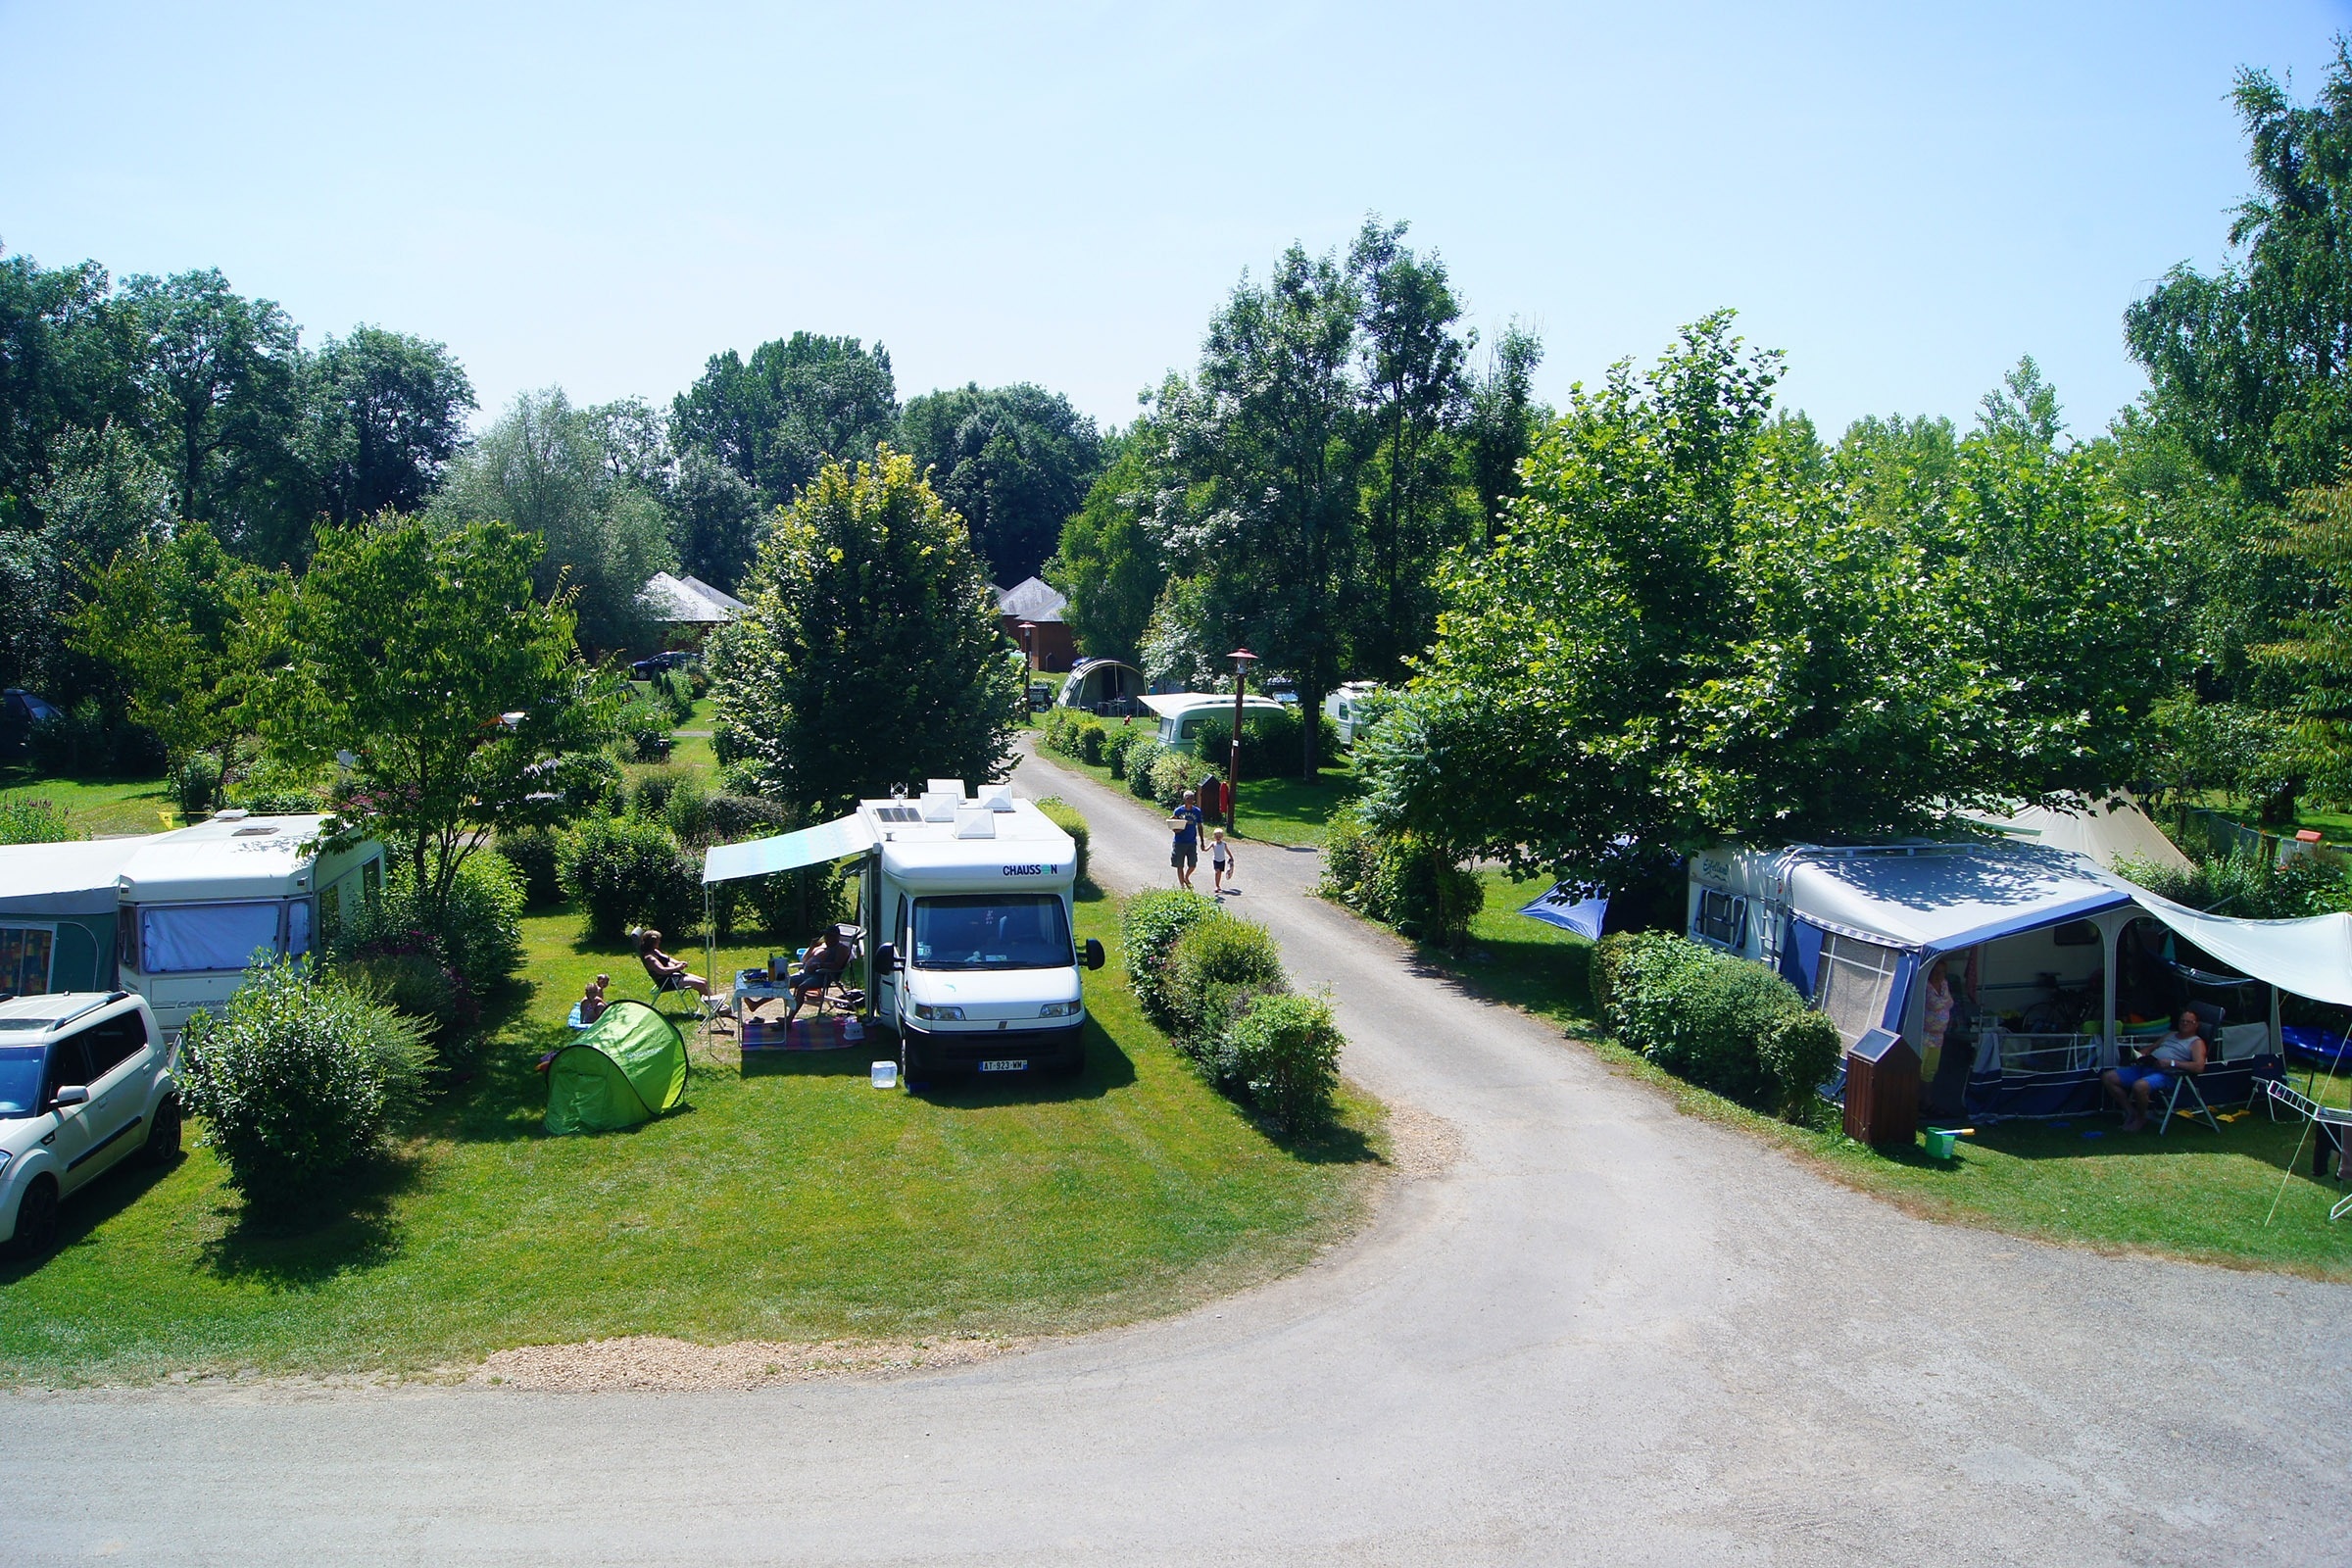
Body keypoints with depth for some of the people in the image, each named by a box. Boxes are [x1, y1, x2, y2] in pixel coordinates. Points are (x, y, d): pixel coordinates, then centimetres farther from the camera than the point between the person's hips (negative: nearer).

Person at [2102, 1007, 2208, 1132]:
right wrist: (2140, 1055, 10)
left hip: (2165, 1074, -8)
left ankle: (2141, 1119, -11)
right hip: (2145, 1067, 8)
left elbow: (2199, 1066, -11)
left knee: (2139, 1086, -40)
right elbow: (2151, 1048, 35)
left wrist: (2172, 1063, -17)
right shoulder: (2171, 1035, 28)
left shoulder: (2196, 1042, 5)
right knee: (2108, 1077, -7)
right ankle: (2130, 1112, 3)